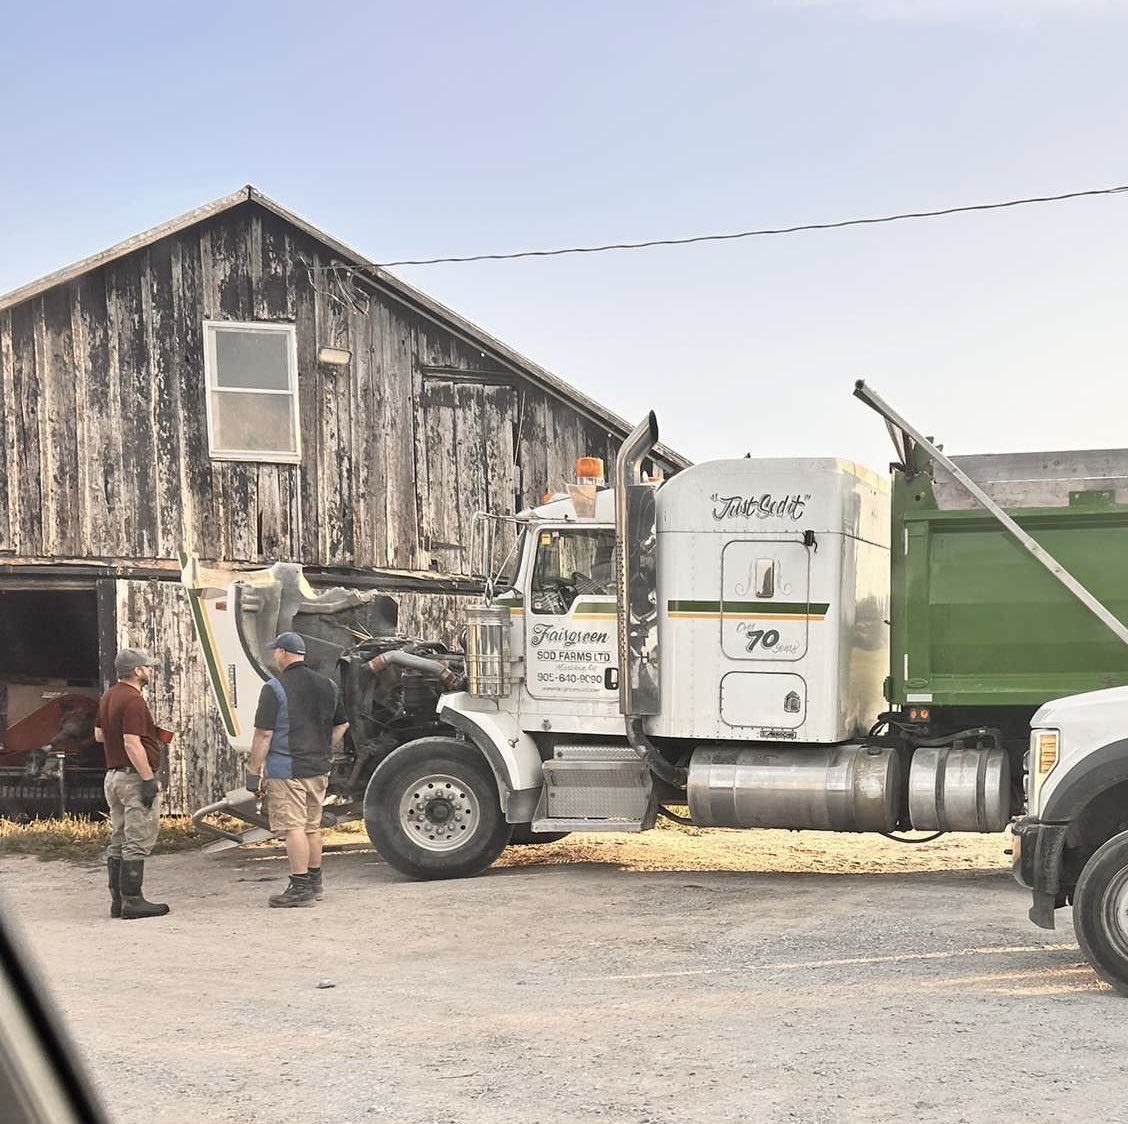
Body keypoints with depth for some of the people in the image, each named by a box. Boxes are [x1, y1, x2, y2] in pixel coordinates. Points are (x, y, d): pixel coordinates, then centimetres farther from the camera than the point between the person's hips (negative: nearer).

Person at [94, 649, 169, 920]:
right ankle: (133, 900, -6)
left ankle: (118, 899, 16)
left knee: (118, 842, 13)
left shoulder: (108, 697, 13)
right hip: (134, 776, -10)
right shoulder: (132, 700, -18)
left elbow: (99, 734, 22)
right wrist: (148, 779, -21)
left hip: (113, 775, 10)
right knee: (137, 842, -6)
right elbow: (132, 744, -24)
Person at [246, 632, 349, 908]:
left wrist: (254, 770, -8)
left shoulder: (275, 688, -11)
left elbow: (263, 734, -14)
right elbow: (341, 726, 19)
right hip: (319, 769, 7)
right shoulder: (327, 686, 10)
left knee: (294, 827, -6)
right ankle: (315, 883, 25)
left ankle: (300, 888, -8)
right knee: (312, 826, 16)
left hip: (286, 769, -7)